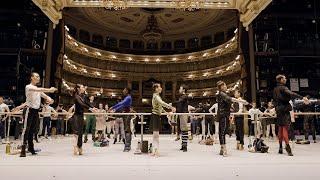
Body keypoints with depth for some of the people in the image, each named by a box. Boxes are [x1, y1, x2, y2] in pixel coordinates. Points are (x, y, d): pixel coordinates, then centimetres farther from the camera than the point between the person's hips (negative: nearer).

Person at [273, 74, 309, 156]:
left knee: (280, 128, 10)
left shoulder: (275, 89, 15)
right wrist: (302, 97, -39)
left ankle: (280, 147, 15)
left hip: (278, 110, 8)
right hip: (284, 110, -8)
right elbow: (291, 94, -29)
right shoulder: (283, 88, -11)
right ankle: (287, 146, -13)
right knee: (285, 128, -10)